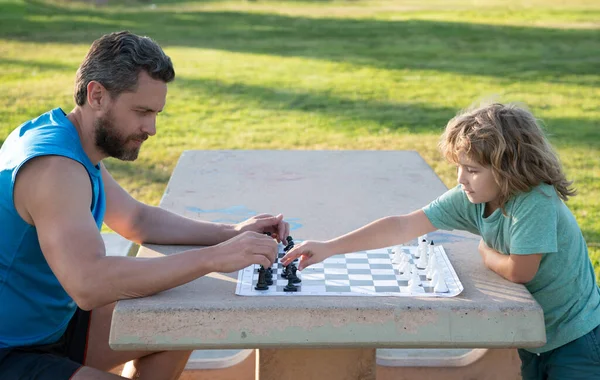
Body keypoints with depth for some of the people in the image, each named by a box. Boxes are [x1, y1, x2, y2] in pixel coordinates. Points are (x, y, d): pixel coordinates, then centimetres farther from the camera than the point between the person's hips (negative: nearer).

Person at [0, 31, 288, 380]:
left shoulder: (74, 143, 4)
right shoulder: (54, 167, -26)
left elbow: (138, 220, 14)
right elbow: (89, 284, -39)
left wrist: (232, 233, 1)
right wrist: (214, 258, -35)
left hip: (49, 324, 10)